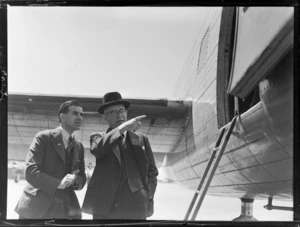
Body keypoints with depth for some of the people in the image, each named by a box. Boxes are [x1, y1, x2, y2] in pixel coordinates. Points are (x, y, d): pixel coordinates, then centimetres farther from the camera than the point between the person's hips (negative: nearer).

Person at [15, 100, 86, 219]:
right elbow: (30, 171, -12)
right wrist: (58, 183, -22)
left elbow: (82, 179, 14)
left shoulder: (79, 147, 15)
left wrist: (75, 181, -9)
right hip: (37, 206, -4)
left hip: (65, 209, 4)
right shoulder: (43, 137, -2)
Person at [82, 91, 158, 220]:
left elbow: (152, 172, 15)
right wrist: (123, 127, -19)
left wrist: (147, 198, 2)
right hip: (104, 208, -1)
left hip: (136, 208, 1)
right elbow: (97, 149, -10)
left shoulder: (141, 139, 17)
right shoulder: (98, 137, 14)